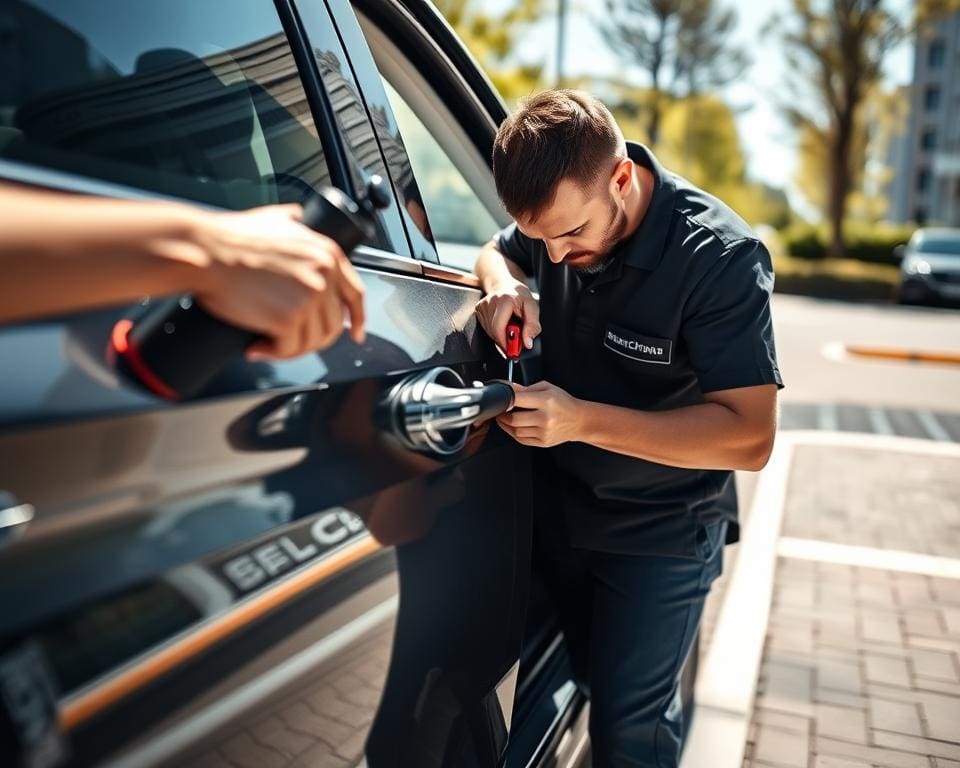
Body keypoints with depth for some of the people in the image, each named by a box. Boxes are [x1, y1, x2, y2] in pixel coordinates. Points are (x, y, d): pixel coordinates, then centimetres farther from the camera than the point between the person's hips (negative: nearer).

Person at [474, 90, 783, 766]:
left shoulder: (719, 256, -26)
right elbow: (497, 253, 12)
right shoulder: (559, 209, -10)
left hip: (662, 531, -5)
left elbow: (751, 436, -27)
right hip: (561, 503, 6)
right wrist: (504, 283, -14)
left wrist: (580, 420, -35)